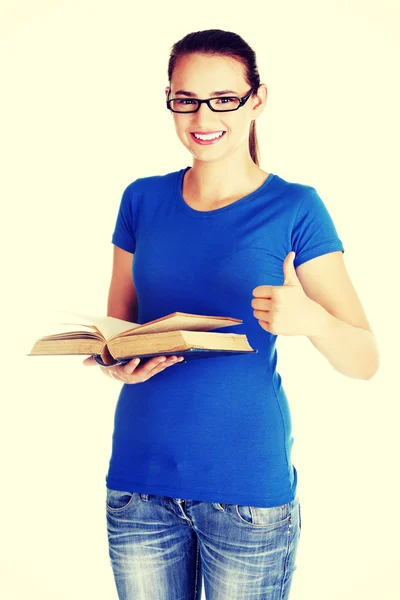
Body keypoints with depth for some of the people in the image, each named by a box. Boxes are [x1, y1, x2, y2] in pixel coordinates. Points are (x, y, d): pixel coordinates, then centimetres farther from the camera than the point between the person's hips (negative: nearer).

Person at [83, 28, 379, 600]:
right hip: (139, 478, 3)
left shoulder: (294, 209, -5)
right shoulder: (143, 200, 6)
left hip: (248, 483, -3)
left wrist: (308, 317, -29)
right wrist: (116, 362, -9)